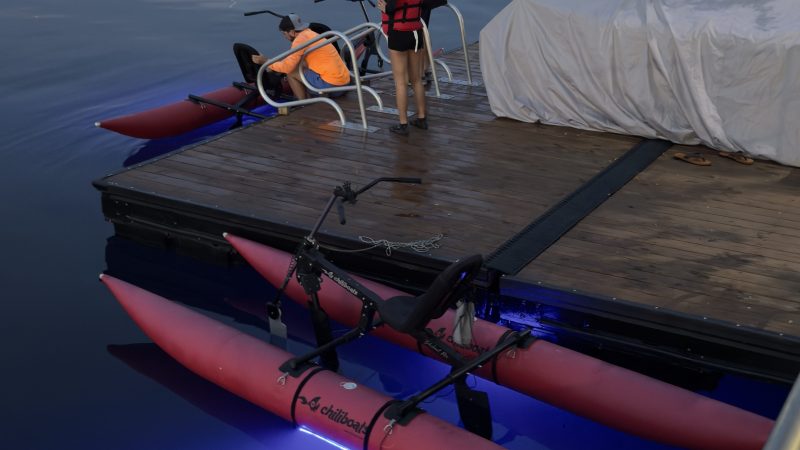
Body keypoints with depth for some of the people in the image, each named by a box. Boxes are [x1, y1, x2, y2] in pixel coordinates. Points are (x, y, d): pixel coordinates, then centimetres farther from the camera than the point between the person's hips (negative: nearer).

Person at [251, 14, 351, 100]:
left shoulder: (301, 39, -12)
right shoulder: (309, 33, 16)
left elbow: (287, 67, -13)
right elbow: (292, 60, 25)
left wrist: (265, 61, -1)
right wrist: (273, 66, 20)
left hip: (331, 84, -9)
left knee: (291, 72, 1)